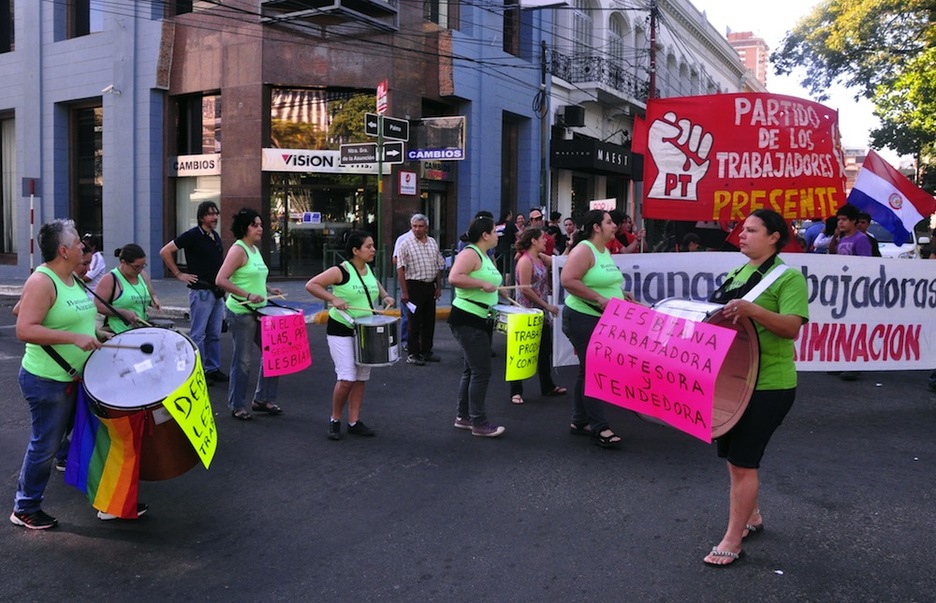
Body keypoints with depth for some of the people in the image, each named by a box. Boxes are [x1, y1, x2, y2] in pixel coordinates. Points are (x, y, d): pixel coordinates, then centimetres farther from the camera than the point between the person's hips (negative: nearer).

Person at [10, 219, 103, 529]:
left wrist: (94, 334, 8)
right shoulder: (41, 281, -20)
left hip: (75, 377, 9)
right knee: (45, 444, 3)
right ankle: (24, 509, 20)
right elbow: (24, 330, -28)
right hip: (48, 381, -9)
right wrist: (74, 337, -32)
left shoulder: (72, 278, 7)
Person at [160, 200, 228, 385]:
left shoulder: (216, 236, 12)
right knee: (198, 334, -1)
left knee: (214, 334, 12)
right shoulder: (192, 235, -9)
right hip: (200, 292, -7)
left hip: (217, 292, 7)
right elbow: (165, 251, -10)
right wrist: (179, 274, -10)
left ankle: (213, 369, 20)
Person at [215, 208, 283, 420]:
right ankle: (237, 406, 15)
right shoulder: (238, 250, -13)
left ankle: (262, 399, 23)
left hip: (259, 312, 9)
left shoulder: (255, 249, 13)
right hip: (241, 313, -9)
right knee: (242, 361, 1)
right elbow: (220, 280, -21)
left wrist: (268, 289, 9)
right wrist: (248, 296, -25)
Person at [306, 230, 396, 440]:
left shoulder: (368, 269, 6)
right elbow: (311, 285, -16)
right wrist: (333, 298, -24)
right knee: (347, 379, -12)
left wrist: (385, 296, 9)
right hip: (341, 331, -7)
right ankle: (335, 421, 7)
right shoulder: (341, 271, -15)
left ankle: (354, 422, 18)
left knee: (361, 379, 8)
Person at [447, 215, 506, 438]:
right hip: (467, 320, -11)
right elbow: (454, 278, -29)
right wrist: (482, 284, -26)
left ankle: (463, 416, 24)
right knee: (481, 371, -9)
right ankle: (479, 423, -2)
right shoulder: (469, 254, -14)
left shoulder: (485, 256, 16)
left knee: (472, 369, 15)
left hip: (481, 320, 11)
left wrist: (495, 289, 14)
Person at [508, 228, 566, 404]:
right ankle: (516, 391, 7)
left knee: (545, 350, 15)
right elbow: (525, 289, -21)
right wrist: (547, 305, -18)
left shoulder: (541, 257, 9)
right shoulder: (525, 260, -16)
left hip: (541, 312, 9)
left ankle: (548, 387, 27)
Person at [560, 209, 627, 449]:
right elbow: (568, 280, -25)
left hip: (603, 320, 9)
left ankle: (579, 422, 24)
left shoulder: (605, 251, 13)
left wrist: (620, 295, 8)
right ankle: (599, 428, 0)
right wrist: (599, 299, -26)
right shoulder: (584, 250, -15)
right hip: (583, 319, -9)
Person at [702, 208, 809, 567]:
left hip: (768, 385, -8)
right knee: (733, 456, 16)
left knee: (743, 461, -6)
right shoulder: (737, 274, 13)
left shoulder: (789, 277, -10)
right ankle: (751, 517, 36)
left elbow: (792, 327, -22)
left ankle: (732, 541, 4)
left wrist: (753, 310, -35)